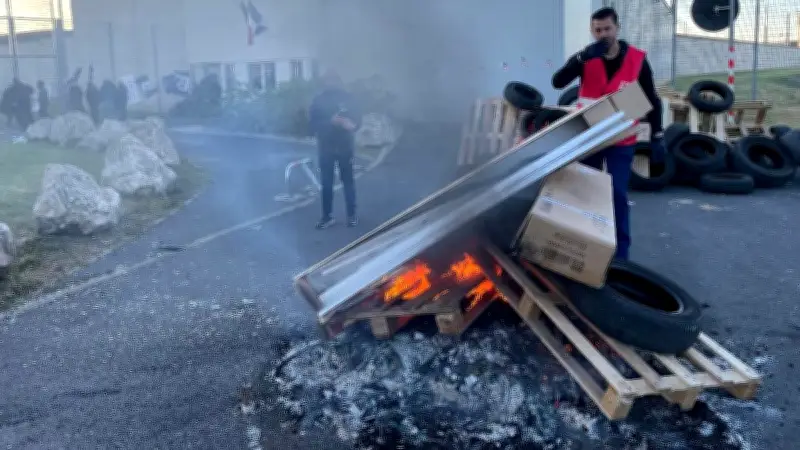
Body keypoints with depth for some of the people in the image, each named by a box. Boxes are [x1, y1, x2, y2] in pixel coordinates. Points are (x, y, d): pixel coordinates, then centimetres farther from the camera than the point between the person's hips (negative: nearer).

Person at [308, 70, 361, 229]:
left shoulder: (347, 98, 0)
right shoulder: (318, 100, 0)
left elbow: (357, 119, 0)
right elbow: (313, 124, -5)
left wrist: (352, 125, -24)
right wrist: (330, 121, -21)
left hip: (345, 147, 0)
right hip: (326, 147, 0)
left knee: (348, 181, 6)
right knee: (326, 183, 4)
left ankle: (352, 215, 16)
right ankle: (327, 216, 13)